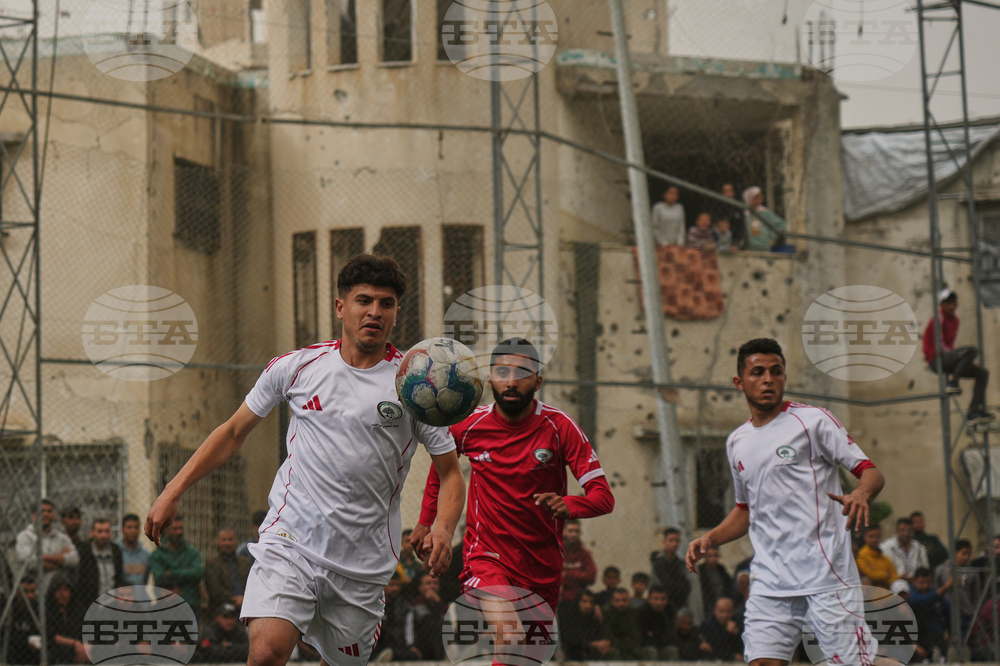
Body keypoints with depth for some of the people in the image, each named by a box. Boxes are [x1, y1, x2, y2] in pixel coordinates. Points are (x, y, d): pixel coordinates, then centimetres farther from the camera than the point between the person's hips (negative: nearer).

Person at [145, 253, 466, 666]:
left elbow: (450, 473, 5)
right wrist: (173, 492, 8)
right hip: (289, 541, -1)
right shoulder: (295, 367, 4)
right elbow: (234, 432, 15)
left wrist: (443, 529, -15)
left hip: (362, 563, 1)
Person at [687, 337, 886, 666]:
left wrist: (861, 494, -26)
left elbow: (871, 473, -3)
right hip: (770, 581, 5)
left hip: (826, 574, -5)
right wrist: (709, 539, 13)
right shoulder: (737, 443, 17)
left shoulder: (812, 420, -1)